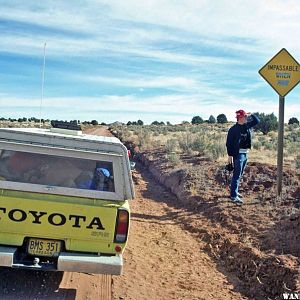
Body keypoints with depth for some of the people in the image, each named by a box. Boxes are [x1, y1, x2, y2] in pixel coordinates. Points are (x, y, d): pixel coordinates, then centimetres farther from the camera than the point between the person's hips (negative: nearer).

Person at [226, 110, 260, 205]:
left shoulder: (247, 126, 8)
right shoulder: (233, 129, -13)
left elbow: (257, 121, 19)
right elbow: (229, 143, -13)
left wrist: (251, 115, 3)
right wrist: (230, 155, -16)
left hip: (245, 154, 8)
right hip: (238, 154, -8)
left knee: (239, 174, 15)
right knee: (237, 175, -8)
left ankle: (235, 191, 27)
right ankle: (233, 196, -6)